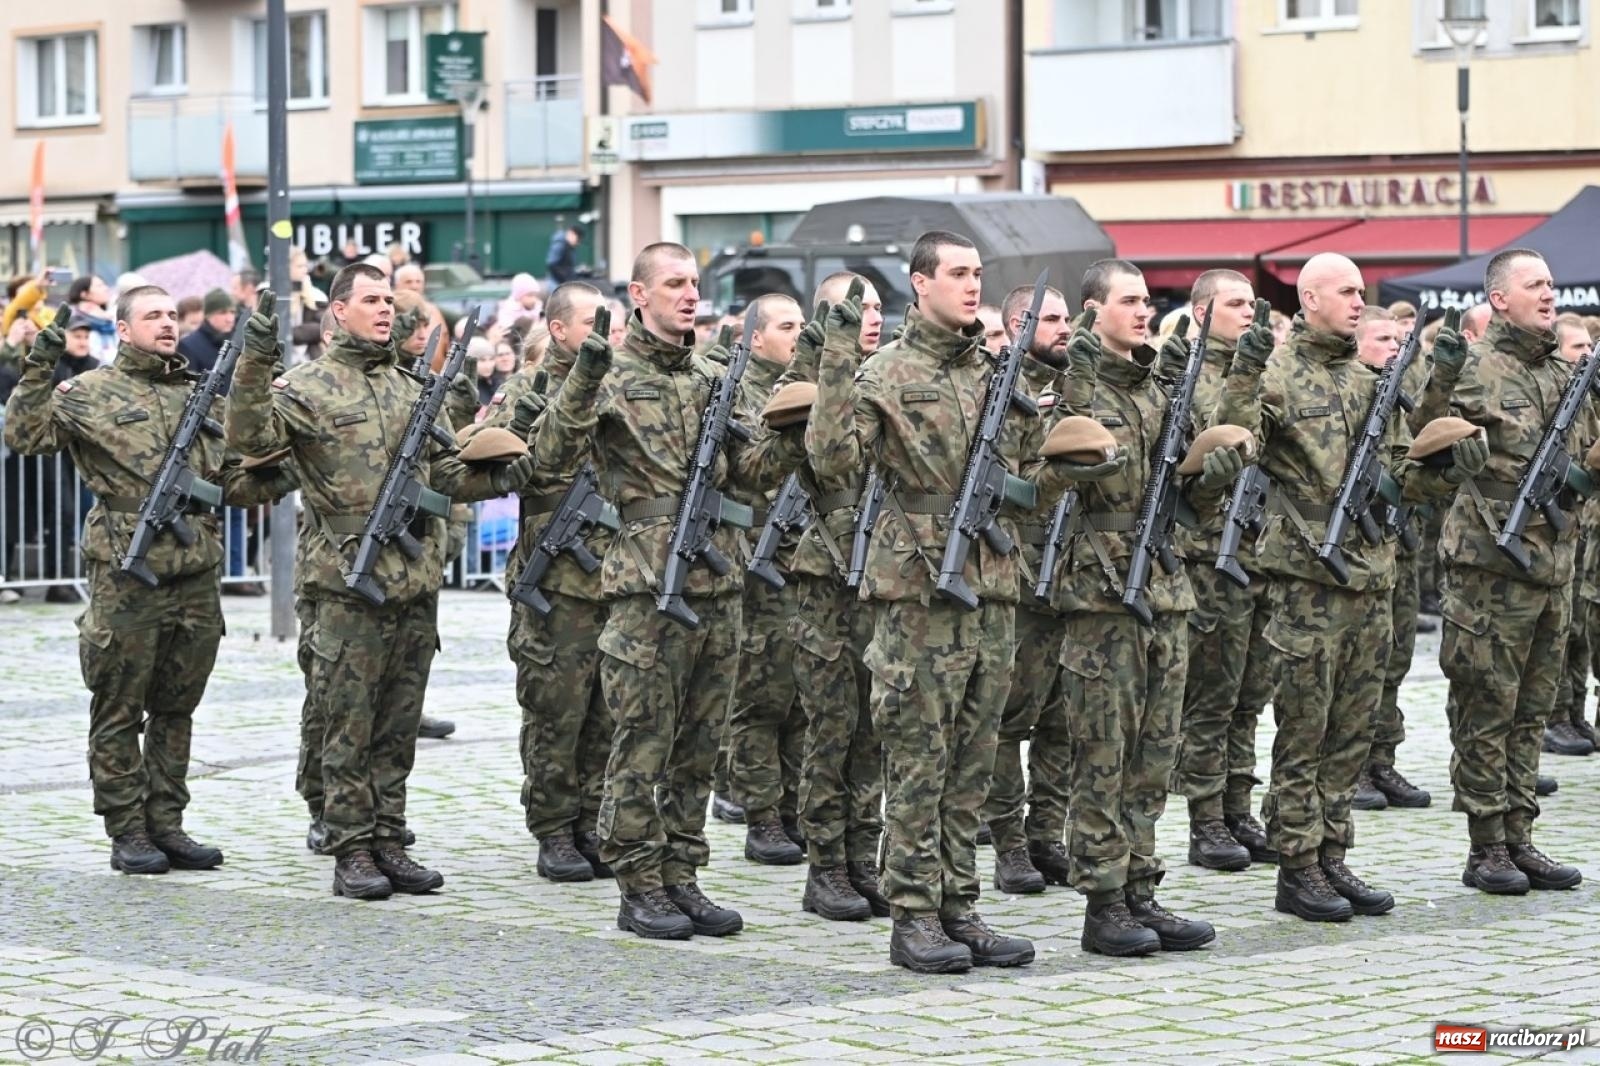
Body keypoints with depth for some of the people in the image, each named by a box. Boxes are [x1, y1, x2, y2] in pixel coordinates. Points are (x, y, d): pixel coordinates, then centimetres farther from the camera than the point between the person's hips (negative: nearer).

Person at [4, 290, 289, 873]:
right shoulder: (90, 392, 0)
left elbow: (232, 479, 19)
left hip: (196, 578, 5)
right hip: (127, 577, -5)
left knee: (176, 711, 11)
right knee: (119, 713, 2)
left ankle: (166, 825, 19)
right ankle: (127, 831, 9)